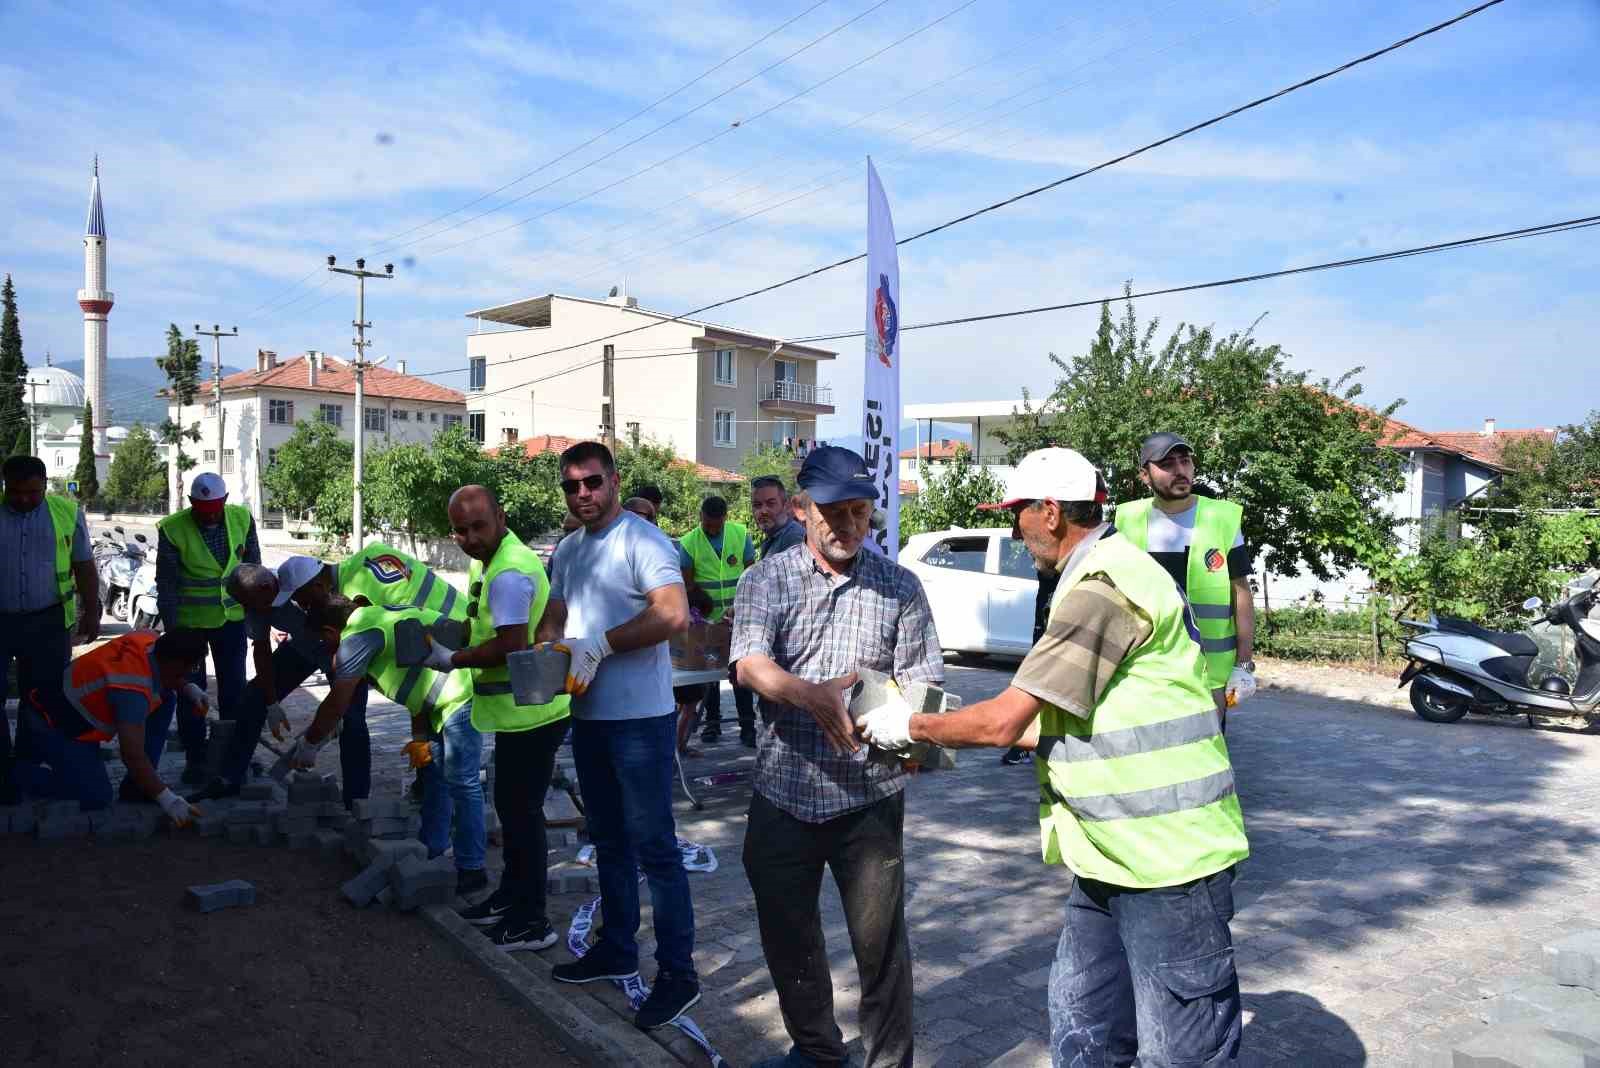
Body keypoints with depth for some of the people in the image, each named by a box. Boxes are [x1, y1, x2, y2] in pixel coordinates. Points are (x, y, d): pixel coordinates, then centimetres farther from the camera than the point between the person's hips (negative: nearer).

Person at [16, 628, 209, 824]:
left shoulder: (152, 639, -14)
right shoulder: (132, 688, -36)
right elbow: (133, 756, -37)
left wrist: (189, 688, -6)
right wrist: (167, 800, -34)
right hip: (52, 724, -9)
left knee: (166, 698, -4)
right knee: (96, 797, -19)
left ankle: (138, 784, 3)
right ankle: (19, 773, 3)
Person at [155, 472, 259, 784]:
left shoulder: (242, 518, -7)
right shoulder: (172, 529, -15)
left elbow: (252, 564, 6)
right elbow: (166, 583, -10)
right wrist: (171, 630, -10)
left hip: (232, 616, 3)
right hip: (189, 620, -3)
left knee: (233, 687, 10)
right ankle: (195, 757, 17)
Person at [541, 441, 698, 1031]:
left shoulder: (641, 540, -14)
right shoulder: (567, 551, 13)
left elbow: (673, 614, -25)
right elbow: (555, 617, 17)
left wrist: (598, 645, -21)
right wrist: (548, 647, -7)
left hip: (640, 718, -9)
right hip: (589, 716, 9)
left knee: (654, 846, -2)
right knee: (609, 841, 19)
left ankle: (677, 972, 9)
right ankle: (617, 949, 35)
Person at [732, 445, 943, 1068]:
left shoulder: (899, 586, 1)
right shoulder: (767, 580, 0)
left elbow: (922, 683, -2)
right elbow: (749, 664, -15)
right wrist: (811, 696, -34)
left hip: (869, 795, -1)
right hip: (784, 790, 2)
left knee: (879, 939, 6)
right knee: (786, 934, 16)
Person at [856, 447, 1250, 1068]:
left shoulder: (1103, 586, -21)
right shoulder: (1101, 576, 13)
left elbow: (1004, 722, -21)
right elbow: (1047, 725, 15)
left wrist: (911, 727, -5)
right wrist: (949, 727, 13)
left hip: (1167, 860, -10)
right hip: (1114, 856, 10)